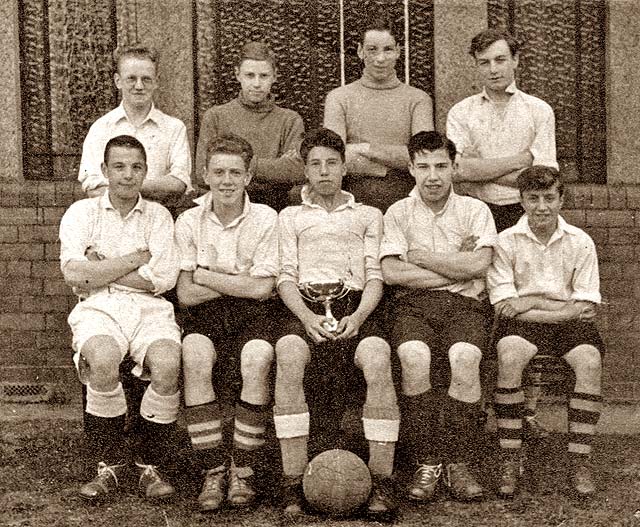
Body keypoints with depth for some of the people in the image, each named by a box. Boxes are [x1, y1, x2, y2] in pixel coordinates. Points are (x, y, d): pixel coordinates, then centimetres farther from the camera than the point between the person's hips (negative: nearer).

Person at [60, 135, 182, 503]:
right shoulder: (82, 213, 12)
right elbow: (74, 273, -5)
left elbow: (165, 278, -1)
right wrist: (136, 258, -2)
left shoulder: (158, 216, 14)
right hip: (99, 308, -1)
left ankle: (151, 465, -10)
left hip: (150, 308, 1)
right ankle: (111, 464, -13)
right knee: (103, 361, -34)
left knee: (167, 366, -31)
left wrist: (102, 271, -2)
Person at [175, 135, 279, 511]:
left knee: (257, 361, -33)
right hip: (205, 315, 1)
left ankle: (244, 470, -18)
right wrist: (239, 282, -6)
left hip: (253, 313, -1)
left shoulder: (266, 219, 0)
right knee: (195, 357, -32)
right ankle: (213, 470, -23)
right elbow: (185, 294, -1)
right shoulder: (189, 222, 5)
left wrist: (205, 275, -4)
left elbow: (261, 288, -8)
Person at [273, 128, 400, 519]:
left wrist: (358, 316, -9)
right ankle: (293, 487, -33)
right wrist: (307, 317, -9)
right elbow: (287, 277, 12)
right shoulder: (291, 216, 25)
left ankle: (382, 485, -31)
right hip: (306, 306, 0)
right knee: (289, 355, -35)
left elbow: (374, 277, 12)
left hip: (356, 306, 0)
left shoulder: (368, 216, 24)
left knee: (377, 358, -34)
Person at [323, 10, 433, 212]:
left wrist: (367, 148, -5)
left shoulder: (417, 99, 11)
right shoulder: (339, 98, 10)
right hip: (355, 205, 0)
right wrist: (397, 161, -5)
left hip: (404, 203, 0)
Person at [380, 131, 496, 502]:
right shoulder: (398, 213, 14)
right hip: (412, 303, 0)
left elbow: (478, 266, -5)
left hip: (464, 303, 0)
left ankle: (458, 463, -20)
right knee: (414, 356, -33)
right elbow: (392, 272, -2)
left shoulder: (475, 210, 12)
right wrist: (456, 265, -2)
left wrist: (420, 256, 0)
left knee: (465, 357, -33)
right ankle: (427, 462, -21)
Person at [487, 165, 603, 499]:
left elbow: (585, 307, 1)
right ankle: (510, 461, -26)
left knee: (590, 361, -30)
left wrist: (533, 302, -10)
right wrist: (560, 306, -12)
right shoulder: (506, 242, 2)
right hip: (522, 323, -1)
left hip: (570, 322, 1)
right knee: (509, 356, -34)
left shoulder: (580, 242, 5)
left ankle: (579, 462, -21)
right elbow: (503, 306, -6)